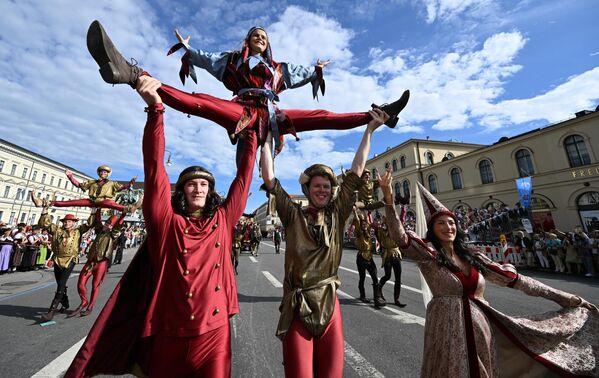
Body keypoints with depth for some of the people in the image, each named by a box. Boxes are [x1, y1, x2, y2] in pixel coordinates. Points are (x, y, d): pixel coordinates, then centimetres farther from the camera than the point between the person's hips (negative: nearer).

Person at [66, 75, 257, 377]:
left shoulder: (222, 220, 0)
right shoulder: (167, 221, -4)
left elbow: (243, 177, 4)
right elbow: (154, 167, -12)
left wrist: (251, 133, 9)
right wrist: (155, 108, -17)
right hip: (169, 334, 0)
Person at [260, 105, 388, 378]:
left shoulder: (336, 216, 1)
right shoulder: (293, 215, -5)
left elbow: (356, 172, 1)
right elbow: (269, 178, -10)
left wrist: (370, 130, 6)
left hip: (329, 305, 3)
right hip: (297, 307, -2)